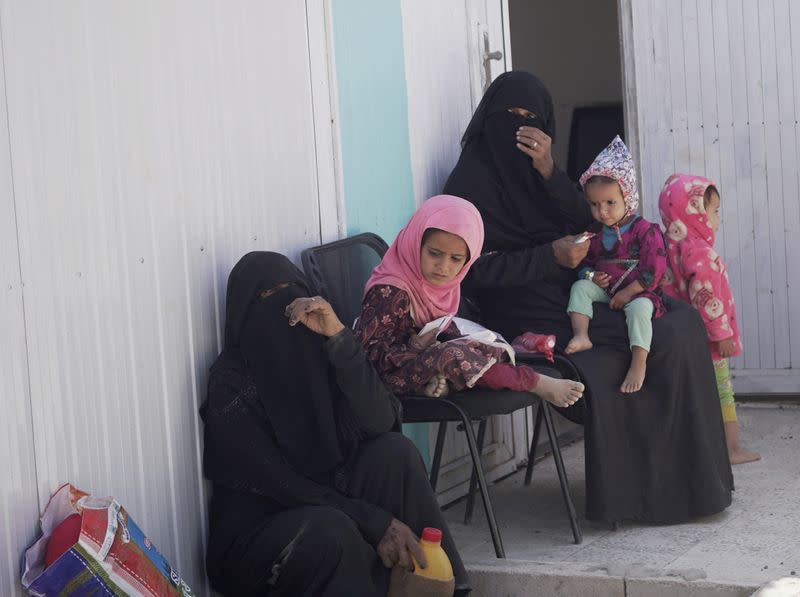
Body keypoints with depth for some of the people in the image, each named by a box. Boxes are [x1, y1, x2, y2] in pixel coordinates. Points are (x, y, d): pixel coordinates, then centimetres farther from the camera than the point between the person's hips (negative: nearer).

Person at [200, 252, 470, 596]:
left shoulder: (316, 352, -1)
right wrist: (375, 523, -26)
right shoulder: (231, 385, -16)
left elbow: (380, 422, -15)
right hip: (258, 530, -6)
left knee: (394, 451, -16)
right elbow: (279, 484, -20)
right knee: (329, 530, -36)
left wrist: (338, 337, -26)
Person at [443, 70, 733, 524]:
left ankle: (692, 478, -7)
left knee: (683, 321, -9)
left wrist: (548, 172, -10)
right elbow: (479, 270, -13)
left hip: (572, 296, 8)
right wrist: (551, 256, -18)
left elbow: (584, 222, 5)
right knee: (665, 338, -20)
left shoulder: (530, 168, 16)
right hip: (530, 318, -8)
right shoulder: (471, 181, -6)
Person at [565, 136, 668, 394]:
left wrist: (627, 293, -18)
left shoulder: (646, 231, -10)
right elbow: (584, 261, 19)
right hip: (604, 290, 6)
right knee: (580, 287, -16)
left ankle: (639, 363, -38)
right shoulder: (594, 233, 9)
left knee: (639, 307, -35)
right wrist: (590, 275, -6)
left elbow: (653, 271, -15)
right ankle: (581, 336, -26)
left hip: (638, 293, -6)